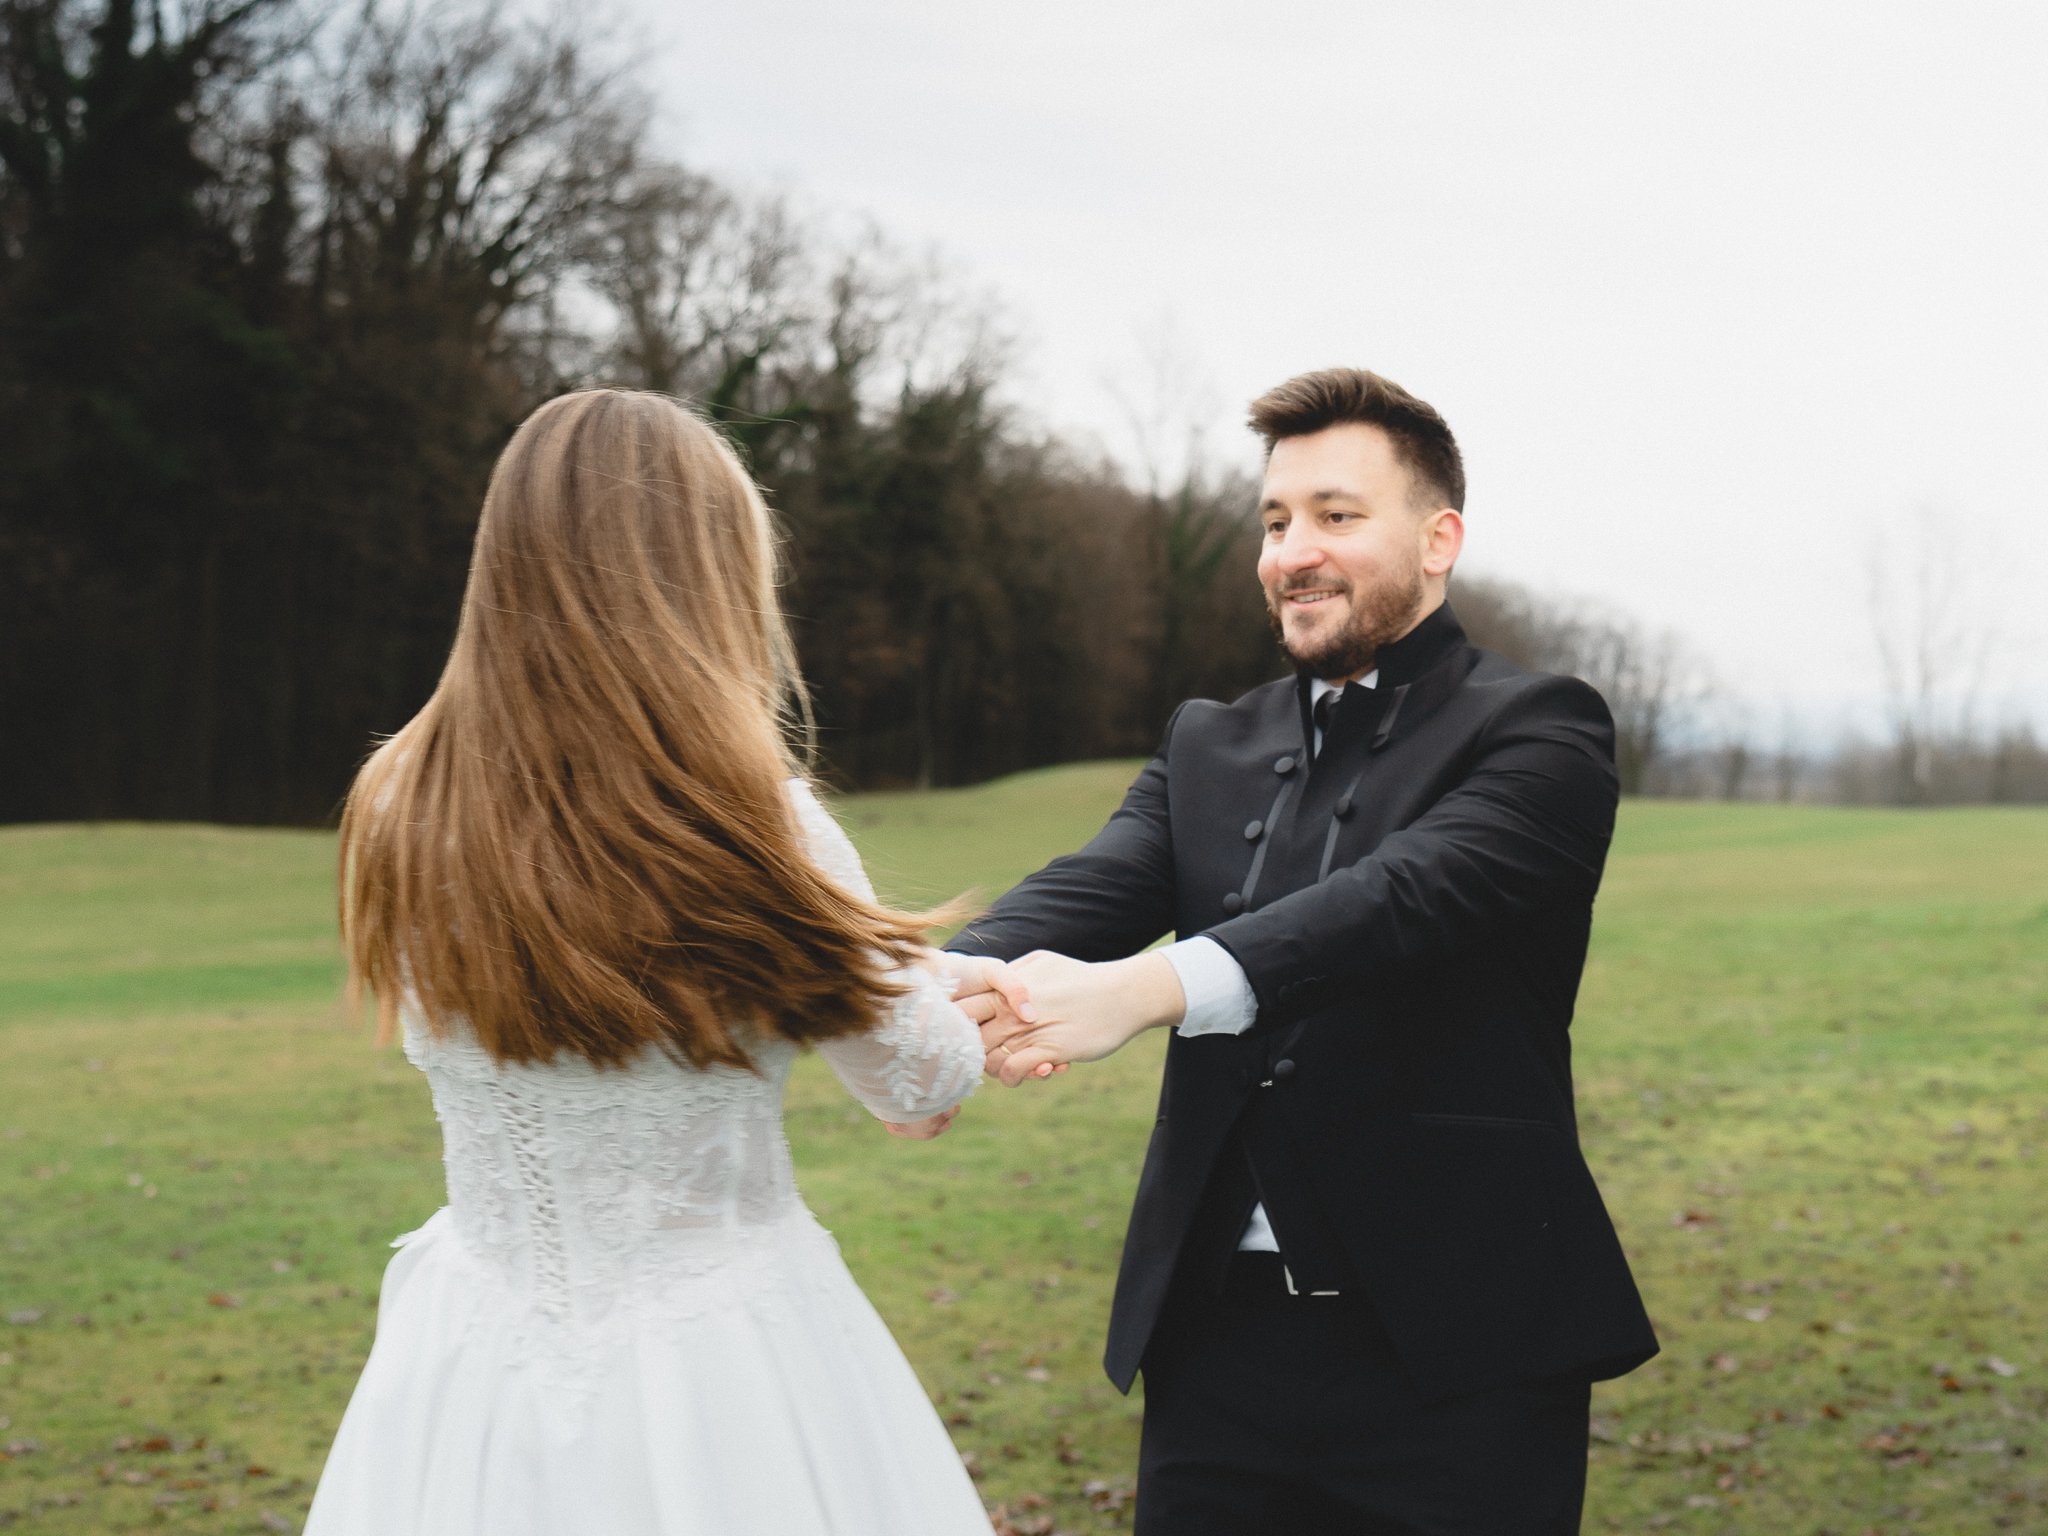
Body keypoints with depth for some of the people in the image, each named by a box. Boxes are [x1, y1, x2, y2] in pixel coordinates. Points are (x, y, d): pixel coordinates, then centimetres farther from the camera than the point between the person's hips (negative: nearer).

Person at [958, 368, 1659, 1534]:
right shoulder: (1207, 749, 13)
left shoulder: (1537, 733, -3)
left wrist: (1147, 987, -36)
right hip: (1218, 1340, 5)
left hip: (1455, 1355, -4)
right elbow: (1089, 890, -4)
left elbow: (1412, 891, -21)